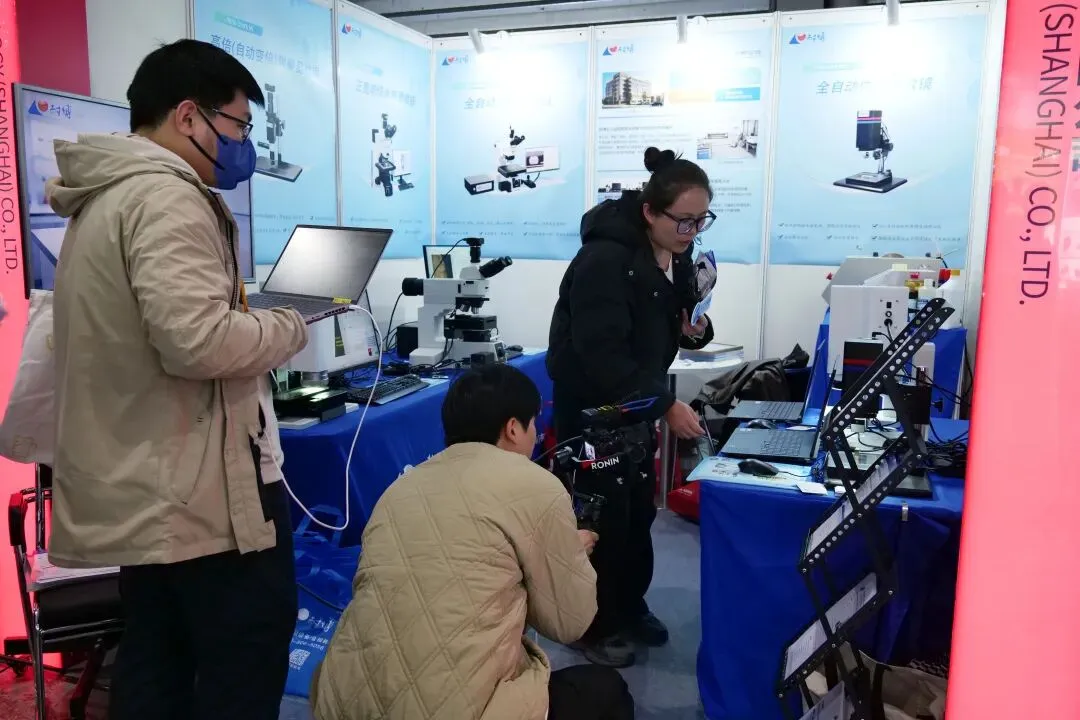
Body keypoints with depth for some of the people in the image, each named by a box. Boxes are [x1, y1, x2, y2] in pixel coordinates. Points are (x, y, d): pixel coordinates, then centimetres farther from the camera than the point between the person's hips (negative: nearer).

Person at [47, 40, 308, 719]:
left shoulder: (104, 199, 17)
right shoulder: (166, 196, -17)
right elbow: (197, 341, -28)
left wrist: (244, 310, 15)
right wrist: (290, 325, -11)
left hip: (138, 491, 11)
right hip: (204, 493, -10)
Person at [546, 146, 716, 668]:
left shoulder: (678, 256, -1)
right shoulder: (605, 259, -28)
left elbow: (670, 328, 10)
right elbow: (603, 353, -32)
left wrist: (696, 329, -14)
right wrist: (666, 405, -31)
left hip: (634, 400, 8)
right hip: (589, 403, -8)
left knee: (640, 507, 13)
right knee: (603, 512, -1)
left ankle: (630, 605, 33)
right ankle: (596, 625, 18)